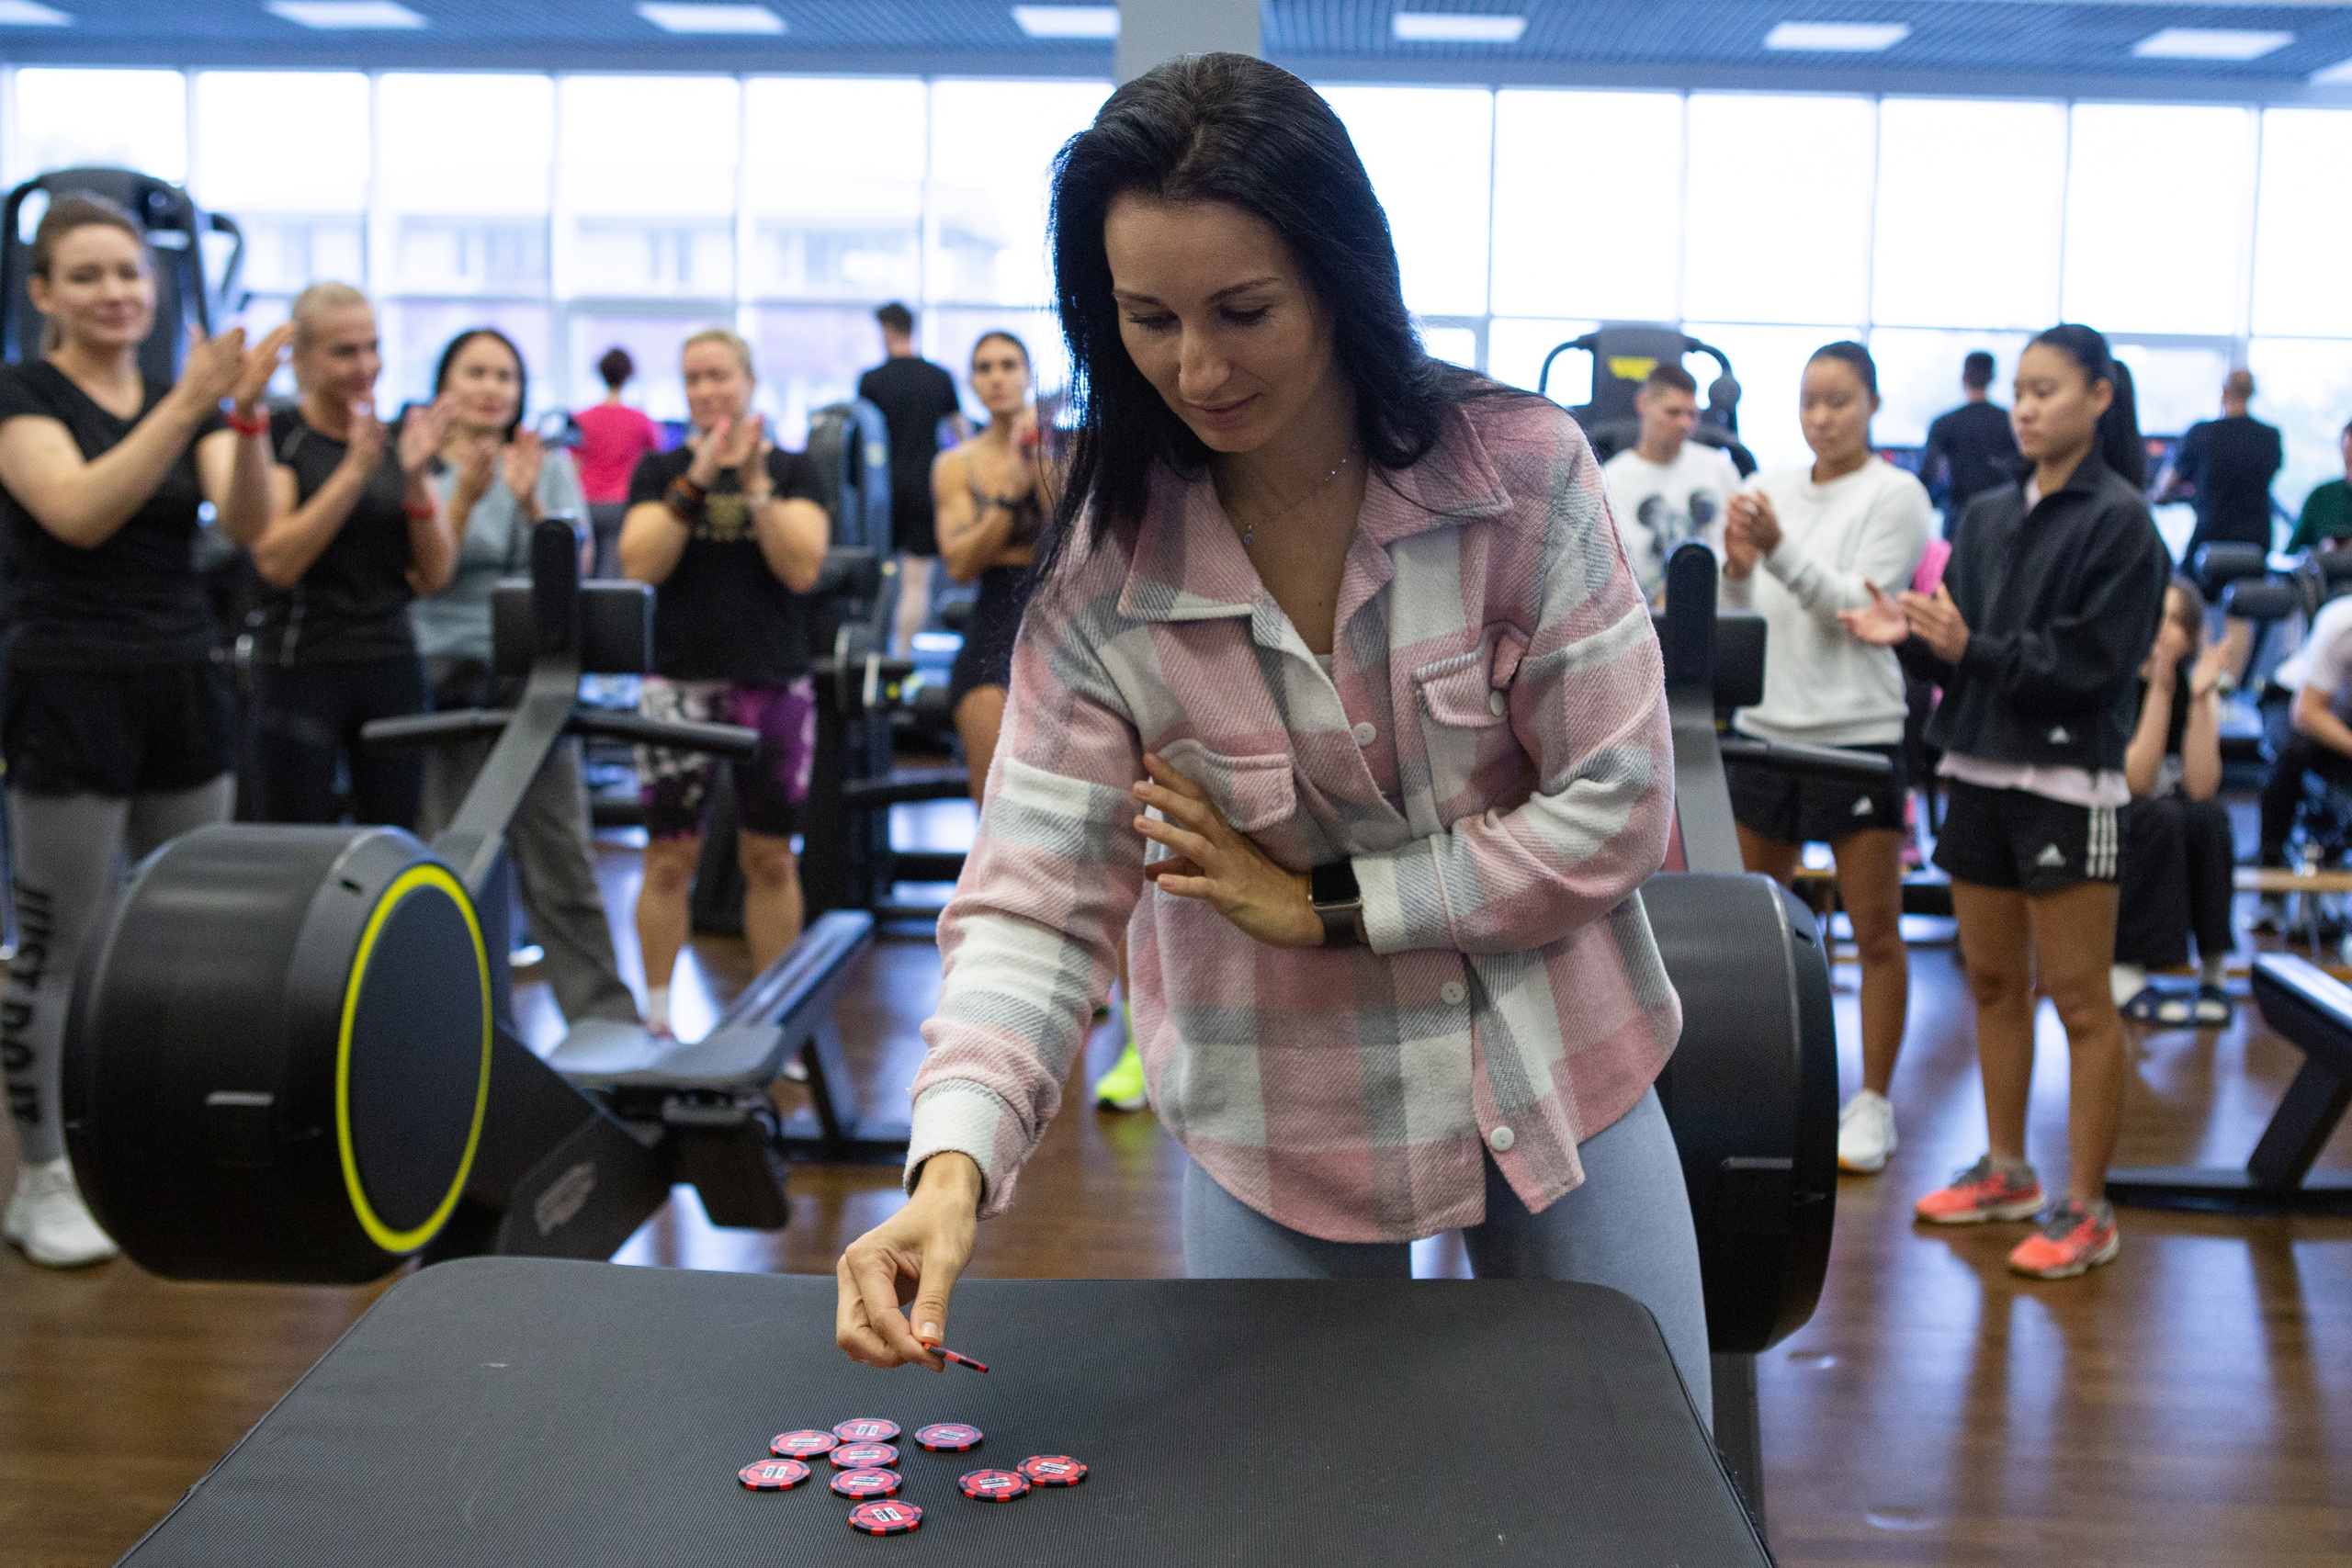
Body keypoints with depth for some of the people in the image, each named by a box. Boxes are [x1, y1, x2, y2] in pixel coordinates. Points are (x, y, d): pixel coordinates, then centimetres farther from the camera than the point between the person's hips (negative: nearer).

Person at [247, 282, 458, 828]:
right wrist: (356, 468, -19)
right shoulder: (279, 436, -2)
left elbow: (436, 574, 6)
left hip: (392, 666, 4)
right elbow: (277, 562, -14)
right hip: (300, 671, -4)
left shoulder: (398, 439, 11)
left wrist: (415, 477, -9)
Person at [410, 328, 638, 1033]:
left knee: (561, 863, 0)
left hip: (532, 679, 1)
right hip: (444, 680, -1)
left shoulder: (551, 465, 11)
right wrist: (465, 495, -19)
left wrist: (530, 502, -16)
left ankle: (609, 1020, 5)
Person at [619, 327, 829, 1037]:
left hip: (774, 683, 0)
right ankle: (655, 1018, 10)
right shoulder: (659, 471, 7)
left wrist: (756, 486, -16)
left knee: (770, 857, 7)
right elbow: (639, 564, -8)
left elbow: (803, 569, -8)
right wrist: (694, 482, -15)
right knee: (669, 857, -1)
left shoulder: (793, 470, 6)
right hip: (681, 683, 0)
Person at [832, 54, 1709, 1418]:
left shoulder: (1521, 469, -16)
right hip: (1282, 1132, 0)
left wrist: (1327, 903, -15)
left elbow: (1618, 810, -14)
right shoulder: (1104, 564, -14)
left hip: (1557, 1080, 1)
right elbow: (1039, 900, -18)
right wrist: (953, 1166, -34)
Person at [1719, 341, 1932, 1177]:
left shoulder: (1895, 495, -3)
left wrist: (1779, 551, -26)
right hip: (1765, 723, 5)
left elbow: (1858, 607, -13)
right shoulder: (1770, 489, 10)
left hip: (1856, 728, -4)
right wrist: (1737, 567, -13)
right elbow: (1740, 612, 9)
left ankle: (1872, 1105, 11)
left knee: (1875, 930, 1)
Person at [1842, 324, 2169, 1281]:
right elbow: (1957, 650, 11)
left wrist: (1971, 647, -24)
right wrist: (1907, 634, -10)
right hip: (1978, 769, 6)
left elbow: (2093, 663, -14)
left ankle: (2085, 1209, 6)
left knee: (2077, 998, -2)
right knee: (1992, 981, 13)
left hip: (2066, 780, -6)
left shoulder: (2119, 520, -7)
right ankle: (2007, 1171, 27)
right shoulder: (1986, 517, 11)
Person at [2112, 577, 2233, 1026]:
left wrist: (2200, 698, -24)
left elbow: (2201, 788, -17)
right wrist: (2160, 691, -27)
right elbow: (2135, 783, -23)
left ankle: (2211, 971, -20)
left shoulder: (2201, 691, -1)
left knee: (2210, 817, -28)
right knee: (2161, 817, -33)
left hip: (2173, 838, 3)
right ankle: (2125, 975, -27)